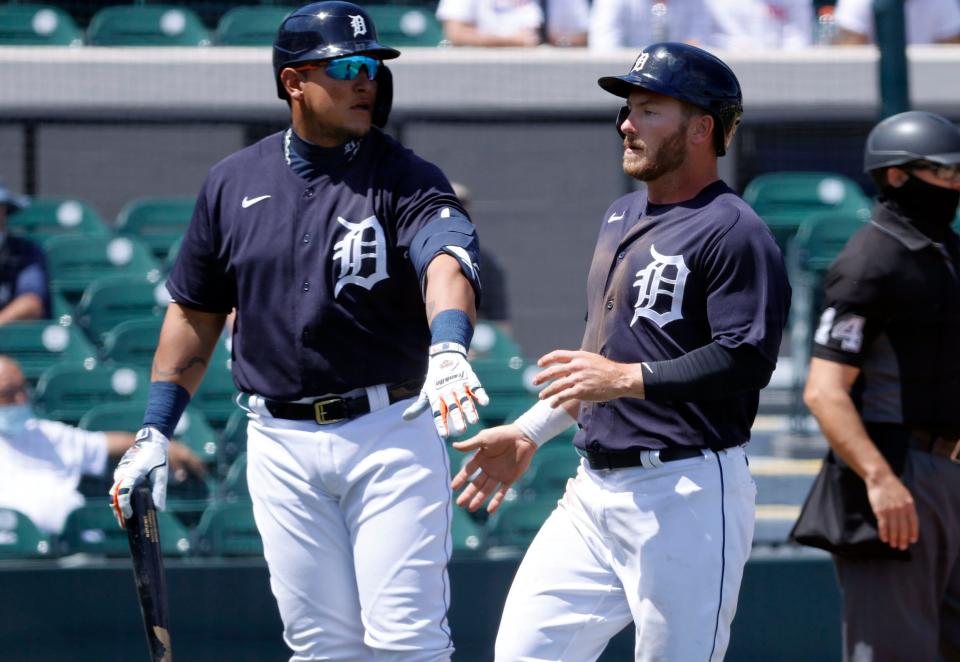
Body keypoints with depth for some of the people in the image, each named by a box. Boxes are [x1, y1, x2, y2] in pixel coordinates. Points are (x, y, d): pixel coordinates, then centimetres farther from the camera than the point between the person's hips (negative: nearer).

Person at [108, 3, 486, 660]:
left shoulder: (408, 180, -5)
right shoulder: (234, 181, 7)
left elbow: (446, 261, -25)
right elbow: (195, 314, 16)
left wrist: (449, 348, -47)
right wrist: (153, 434, 11)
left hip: (391, 432, -3)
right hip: (282, 442, 3)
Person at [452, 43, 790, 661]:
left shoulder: (734, 232, -11)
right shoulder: (622, 217, 19)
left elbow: (746, 361, -20)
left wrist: (630, 378, -23)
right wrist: (530, 432, 24)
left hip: (688, 493, -9)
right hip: (597, 490, 9)